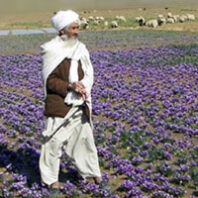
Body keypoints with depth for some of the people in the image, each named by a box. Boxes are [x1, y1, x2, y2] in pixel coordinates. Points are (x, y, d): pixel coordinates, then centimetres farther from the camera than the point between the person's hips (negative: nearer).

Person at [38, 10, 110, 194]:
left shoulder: (80, 49, 6)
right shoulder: (51, 51, -10)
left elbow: (88, 74, 10)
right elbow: (49, 80, -10)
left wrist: (82, 86, -11)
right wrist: (70, 86, -21)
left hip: (79, 104, 5)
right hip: (58, 104, -5)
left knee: (84, 136, 12)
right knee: (54, 139, 1)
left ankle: (92, 171, 27)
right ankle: (50, 178, 16)